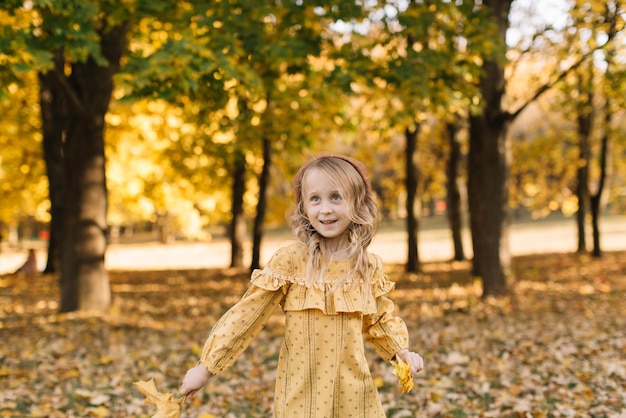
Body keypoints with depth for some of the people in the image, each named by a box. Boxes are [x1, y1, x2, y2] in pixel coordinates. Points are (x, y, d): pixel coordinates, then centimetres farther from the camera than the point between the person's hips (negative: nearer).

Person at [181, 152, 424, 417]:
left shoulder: (370, 266, -1)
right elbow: (247, 314, -9)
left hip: (352, 393, 3)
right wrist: (207, 367, -7)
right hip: (300, 395, -2)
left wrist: (401, 351, -2)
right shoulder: (289, 261, -11)